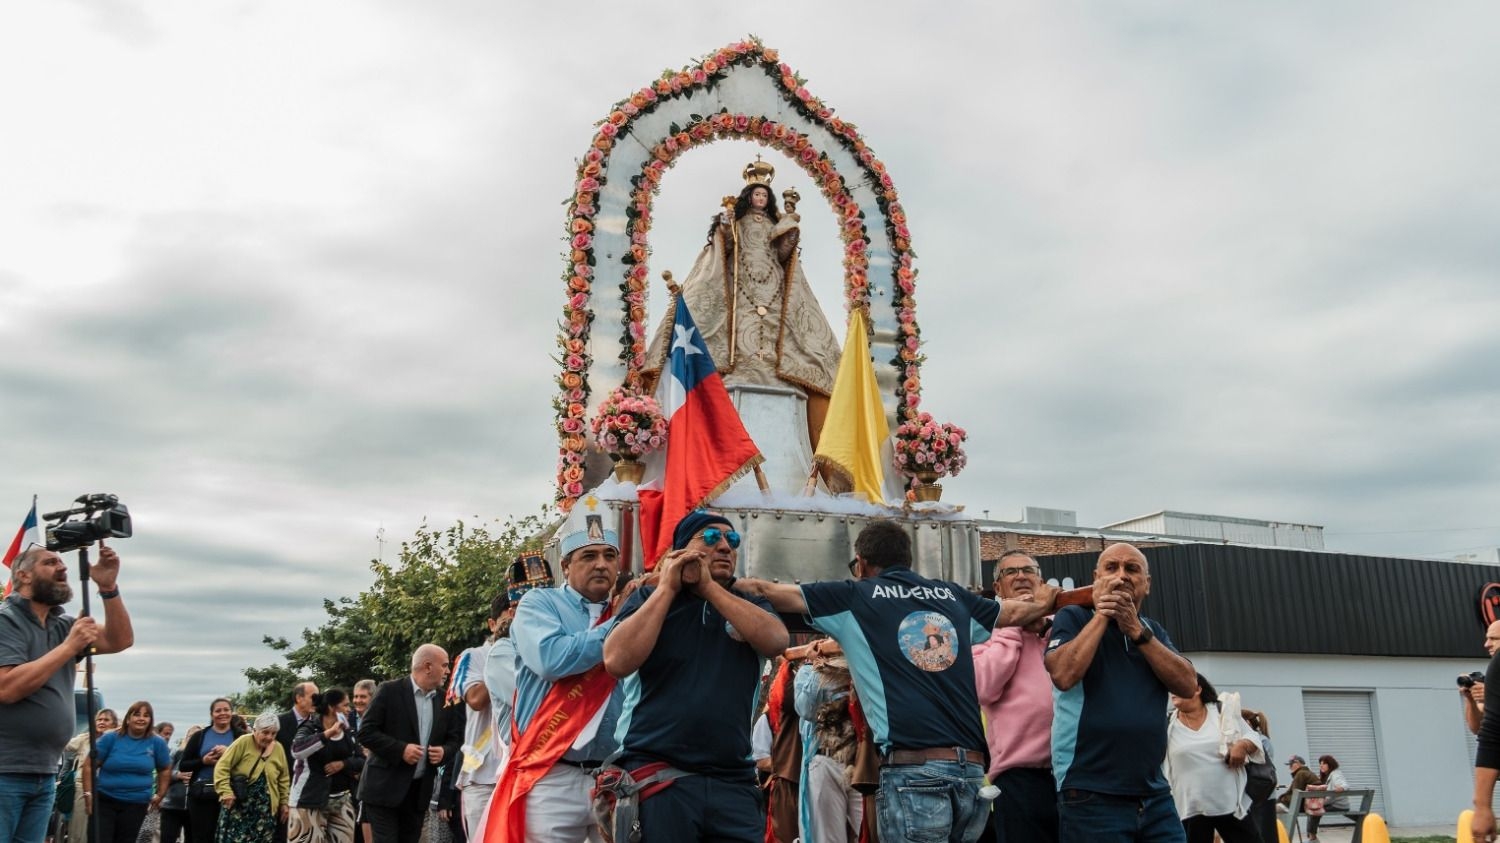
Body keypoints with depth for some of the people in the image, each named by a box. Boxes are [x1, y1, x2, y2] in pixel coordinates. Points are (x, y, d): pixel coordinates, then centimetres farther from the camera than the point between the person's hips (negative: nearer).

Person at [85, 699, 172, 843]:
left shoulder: (156, 743, -1)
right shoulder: (111, 738, -5)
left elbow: (165, 770, 13)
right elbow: (90, 766, -2)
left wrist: (160, 795, 10)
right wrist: (88, 793, -9)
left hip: (136, 805, 1)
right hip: (104, 801, -1)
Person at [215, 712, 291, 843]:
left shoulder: (278, 749, 4)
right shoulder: (243, 742, -8)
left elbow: (284, 779, 14)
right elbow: (222, 767, -10)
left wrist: (284, 803, 14)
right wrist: (225, 791, -19)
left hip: (264, 809, 3)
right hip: (238, 805, -3)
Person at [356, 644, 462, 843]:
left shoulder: (444, 700, 8)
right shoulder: (390, 691, -7)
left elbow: (455, 738, 15)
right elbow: (366, 732, -10)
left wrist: (444, 751, -7)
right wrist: (401, 749, -20)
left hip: (419, 790, 5)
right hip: (385, 787, -5)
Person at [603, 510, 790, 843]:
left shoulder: (750, 604, 13)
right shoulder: (650, 598, 6)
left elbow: (776, 640, -9)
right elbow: (617, 661, -11)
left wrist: (710, 586, -8)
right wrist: (667, 588, -7)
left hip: (733, 782, 3)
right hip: (656, 776, -2)